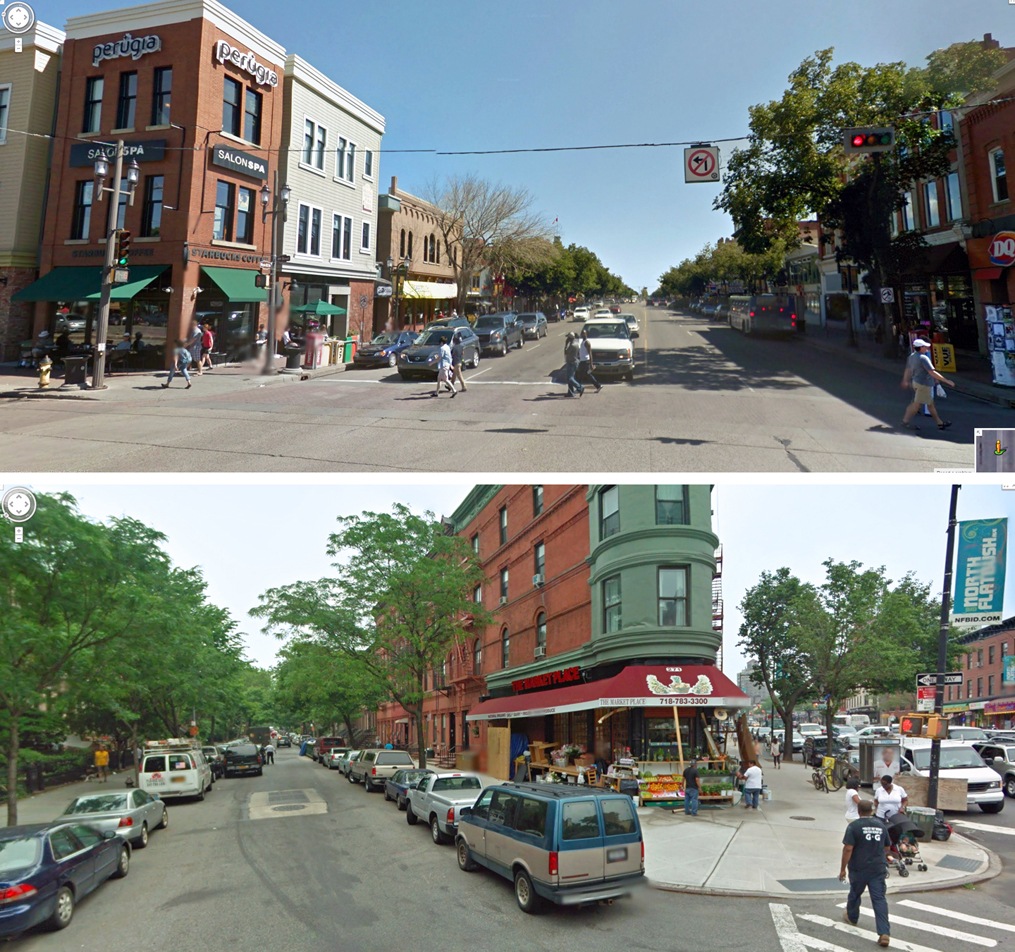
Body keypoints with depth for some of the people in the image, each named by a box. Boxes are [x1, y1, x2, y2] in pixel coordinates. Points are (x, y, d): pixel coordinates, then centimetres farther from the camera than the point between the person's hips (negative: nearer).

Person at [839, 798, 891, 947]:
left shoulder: (854, 826, -12)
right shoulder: (881, 825, 5)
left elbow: (848, 849, -16)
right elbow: (887, 847, 15)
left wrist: (843, 869, -9)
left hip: (859, 869, -3)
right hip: (878, 868, 3)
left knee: (855, 893, 19)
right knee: (879, 899, 1)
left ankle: (852, 917, 40)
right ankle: (884, 933, -9)